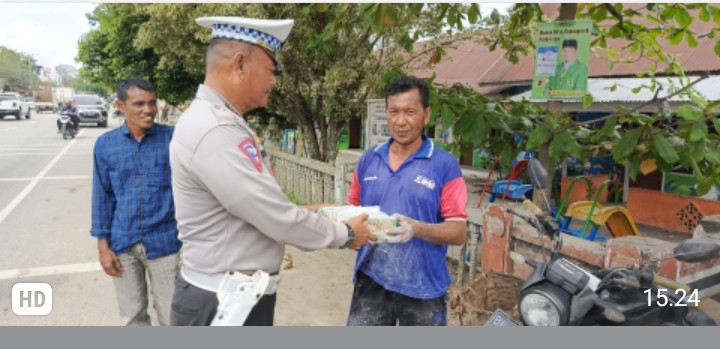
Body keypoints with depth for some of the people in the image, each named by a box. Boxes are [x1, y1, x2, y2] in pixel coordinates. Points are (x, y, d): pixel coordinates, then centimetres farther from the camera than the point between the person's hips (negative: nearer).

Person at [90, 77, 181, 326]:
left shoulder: (172, 138, -8)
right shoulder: (105, 144, -1)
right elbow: (103, 196, 4)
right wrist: (103, 244, 3)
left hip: (164, 240, -2)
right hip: (123, 243, 2)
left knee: (171, 316, 10)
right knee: (132, 316, 18)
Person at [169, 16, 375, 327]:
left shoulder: (223, 123, 8)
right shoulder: (214, 132, -25)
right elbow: (280, 221, -24)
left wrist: (305, 213, 9)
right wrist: (344, 234, -9)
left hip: (241, 295, 10)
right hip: (223, 304, -10)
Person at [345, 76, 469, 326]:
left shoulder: (445, 165, -7)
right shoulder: (368, 159, 5)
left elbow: (458, 232, -9)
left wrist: (417, 228, -27)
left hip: (423, 287, -2)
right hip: (371, 281, 3)